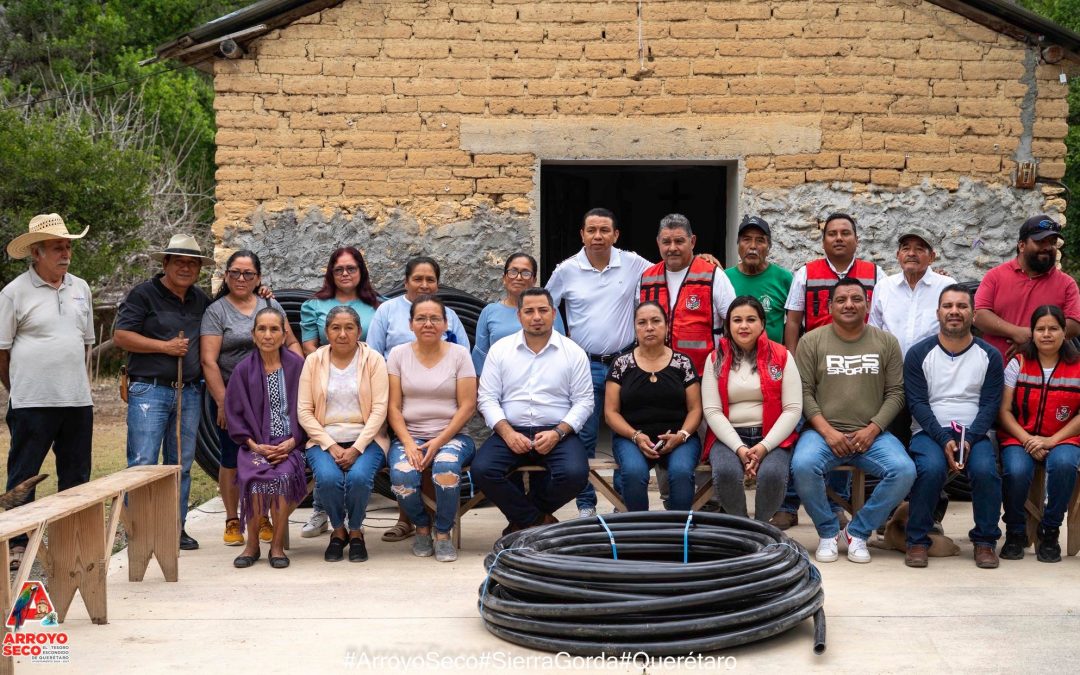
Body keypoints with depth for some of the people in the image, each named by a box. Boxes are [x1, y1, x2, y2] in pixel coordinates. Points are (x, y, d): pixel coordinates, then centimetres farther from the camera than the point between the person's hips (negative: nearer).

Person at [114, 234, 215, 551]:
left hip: (189, 393, 6)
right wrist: (165, 347, -12)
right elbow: (121, 335, -8)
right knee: (143, 462, -8)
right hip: (150, 390, -6)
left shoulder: (201, 299, 16)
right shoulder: (143, 294, -2)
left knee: (181, 464, 10)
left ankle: (176, 527, 17)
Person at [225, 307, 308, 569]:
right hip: (256, 444, 1)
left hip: (290, 444, -1)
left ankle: (277, 545, -13)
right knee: (255, 477, -30)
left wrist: (292, 442, -9)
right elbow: (234, 414, 6)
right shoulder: (244, 370, 6)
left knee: (282, 475, -31)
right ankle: (252, 544, -10)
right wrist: (255, 445, -7)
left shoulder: (297, 365, 4)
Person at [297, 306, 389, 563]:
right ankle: (338, 531, 1)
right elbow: (304, 411, 2)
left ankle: (356, 532, -1)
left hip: (365, 439, -1)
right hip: (325, 440, 1)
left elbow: (379, 409, -4)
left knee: (359, 476, -31)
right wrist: (331, 446, -11)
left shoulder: (373, 359, 3)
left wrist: (356, 449, -15)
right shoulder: (314, 361, 7)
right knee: (328, 478, -30)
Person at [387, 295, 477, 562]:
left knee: (446, 466, -35)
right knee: (401, 474, -30)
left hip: (451, 436, -1)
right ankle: (422, 527, 1)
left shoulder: (459, 354, 4)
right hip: (409, 436, 1)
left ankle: (443, 534, -11)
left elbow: (467, 406, -2)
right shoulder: (398, 354, 8)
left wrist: (438, 442, -13)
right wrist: (409, 444, -13)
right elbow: (393, 407, 3)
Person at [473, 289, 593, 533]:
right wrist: (507, 432, -12)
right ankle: (540, 521, -7)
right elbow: (488, 399, 4)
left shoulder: (573, 352, 6)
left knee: (574, 474, -30)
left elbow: (583, 402, 3)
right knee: (482, 470, -27)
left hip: (557, 433, -1)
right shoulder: (500, 350, 9)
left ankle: (522, 519, -1)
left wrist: (558, 433, -12)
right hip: (510, 432, 1)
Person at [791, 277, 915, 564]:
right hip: (824, 431, -1)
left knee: (904, 471, -26)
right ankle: (828, 531, -5)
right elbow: (805, 392, 0)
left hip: (872, 434, 1)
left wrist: (872, 429, -9)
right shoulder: (811, 341, 5)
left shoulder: (886, 342, 9)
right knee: (803, 465, -32)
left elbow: (895, 392, 5)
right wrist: (827, 431, -12)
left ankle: (858, 531, -3)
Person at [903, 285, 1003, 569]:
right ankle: (917, 540, -15)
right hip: (930, 432, -1)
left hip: (976, 434, 1)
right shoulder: (918, 353, 3)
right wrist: (944, 440, -16)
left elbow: (990, 404, 1)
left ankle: (985, 540, -8)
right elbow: (917, 403, -3)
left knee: (985, 470, -30)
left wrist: (969, 440, -15)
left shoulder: (989, 356, 7)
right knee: (931, 468, -32)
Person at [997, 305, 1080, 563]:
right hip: (1019, 437, 0)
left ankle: (1049, 532, -11)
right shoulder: (1018, 363, 4)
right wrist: (1027, 440, -14)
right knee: (1017, 471, -33)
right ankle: (1015, 533, -5)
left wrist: (1052, 441, -13)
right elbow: (1004, 411, 0)